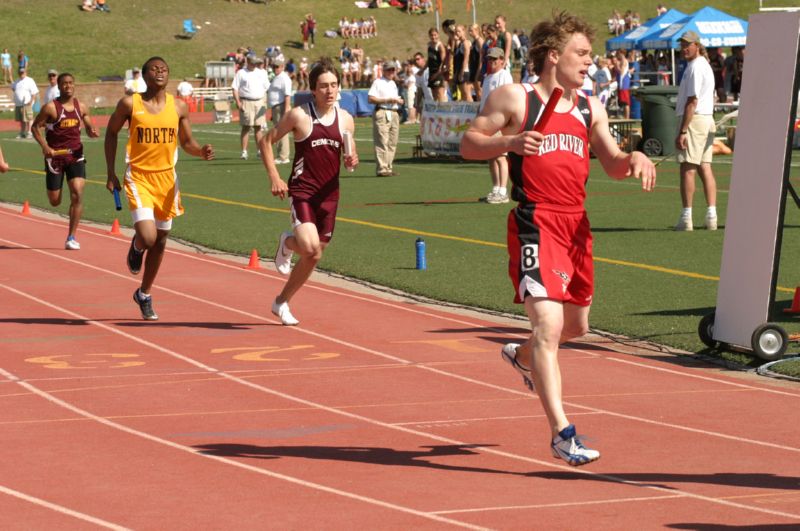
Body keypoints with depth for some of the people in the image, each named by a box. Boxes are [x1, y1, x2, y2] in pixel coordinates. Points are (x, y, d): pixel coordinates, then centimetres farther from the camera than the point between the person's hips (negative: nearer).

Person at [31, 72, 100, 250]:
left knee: (77, 195, -15)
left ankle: (71, 237, -8)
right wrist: (44, 146, -16)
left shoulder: (81, 108, 3)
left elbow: (89, 128, 15)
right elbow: (36, 127, -2)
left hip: (75, 155, 2)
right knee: (55, 201, 4)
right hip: (55, 155, -2)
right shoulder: (50, 107, -8)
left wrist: (93, 132, -9)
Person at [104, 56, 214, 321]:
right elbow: (111, 133, 6)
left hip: (167, 179, 4)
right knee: (148, 237, -21)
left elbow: (187, 142, 10)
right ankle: (136, 247, 18)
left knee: (160, 241, 12)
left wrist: (202, 151, -14)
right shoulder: (130, 104, -7)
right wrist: (111, 173, 2)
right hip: (139, 177, -4)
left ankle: (144, 294, 31)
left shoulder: (178, 107, 1)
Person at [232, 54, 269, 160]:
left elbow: (266, 88, 18)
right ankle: (244, 152, -4)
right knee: (246, 127, -5)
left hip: (259, 103, 4)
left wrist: (265, 103, 10)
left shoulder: (261, 73, 15)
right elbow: (235, 88, -3)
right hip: (246, 103, -4)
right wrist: (238, 102, -14)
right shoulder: (241, 73, 2)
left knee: (259, 127, 5)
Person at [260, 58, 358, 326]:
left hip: (329, 194, 5)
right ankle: (287, 244, 12)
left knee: (313, 257, 9)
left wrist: (352, 161, -10)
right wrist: (274, 176, -10)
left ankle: (282, 302, 29)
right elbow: (267, 140, 0)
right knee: (310, 248, -24)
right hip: (302, 191, -5)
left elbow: (349, 155, 15)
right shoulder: (299, 115, -8)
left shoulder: (345, 119, 5)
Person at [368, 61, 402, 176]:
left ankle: (388, 168, 11)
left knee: (393, 142, 6)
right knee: (382, 142, -12)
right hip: (382, 113, -8)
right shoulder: (378, 83, -3)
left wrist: (399, 101, 8)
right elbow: (370, 99, -12)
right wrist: (387, 100, -15)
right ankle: (381, 169, -15)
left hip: (394, 114, 8)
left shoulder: (393, 84, 23)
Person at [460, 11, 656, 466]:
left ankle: (523, 356, 52)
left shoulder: (590, 108, 14)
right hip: (535, 225, -7)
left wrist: (633, 159, -5)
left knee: (576, 325, 19)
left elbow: (611, 164, 17)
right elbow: (469, 144, -1)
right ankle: (562, 433, -18)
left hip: (576, 225, 7)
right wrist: (509, 142, -19)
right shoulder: (515, 99, -3)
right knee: (549, 323, -17)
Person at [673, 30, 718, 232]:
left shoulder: (695, 67, -13)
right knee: (705, 167, 7)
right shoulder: (705, 65, 19)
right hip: (707, 119, 10)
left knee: (687, 168, -7)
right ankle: (711, 215, 4)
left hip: (694, 119, -10)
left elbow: (692, 102, -19)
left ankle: (686, 217, -8)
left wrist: (682, 131, -21)